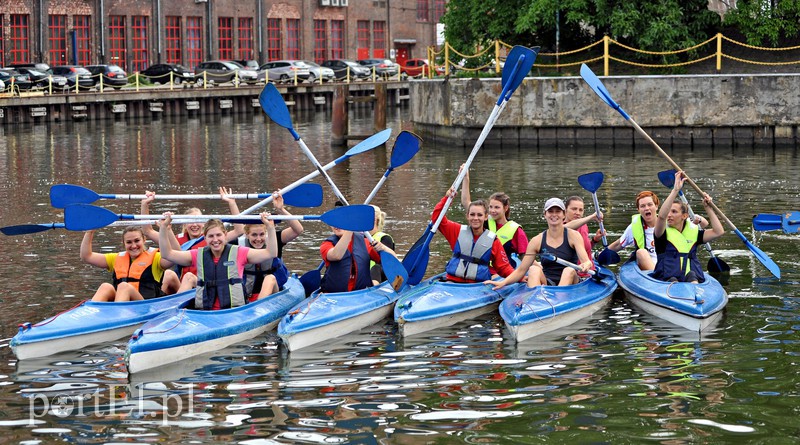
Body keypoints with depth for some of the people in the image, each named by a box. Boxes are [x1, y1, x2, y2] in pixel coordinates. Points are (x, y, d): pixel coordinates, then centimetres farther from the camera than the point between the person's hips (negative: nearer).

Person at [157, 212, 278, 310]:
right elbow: (167, 253, 12)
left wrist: (270, 228, -9)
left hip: (235, 311, -2)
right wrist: (163, 228, 3)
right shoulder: (199, 255, 14)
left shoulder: (238, 253, 7)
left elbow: (271, 253, 1)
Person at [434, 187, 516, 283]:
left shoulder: (493, 240, 6)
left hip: (478, 286, 0)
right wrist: (446, 198, 0)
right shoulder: (458, 231, 10)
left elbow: (504, 267, 7)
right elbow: (436, 217, 9)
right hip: (453, 281, 0)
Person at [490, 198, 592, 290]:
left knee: (570, 271, -31)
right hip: (547, 285, 1)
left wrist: (585, 266, -39)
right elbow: (521, 270, 2)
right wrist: (503, 283, -16)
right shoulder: (537, 241, 5)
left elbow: (586, 261, -13)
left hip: (569, 283, -1)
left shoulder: (573, 236, 0)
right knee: (534, 269, -25)